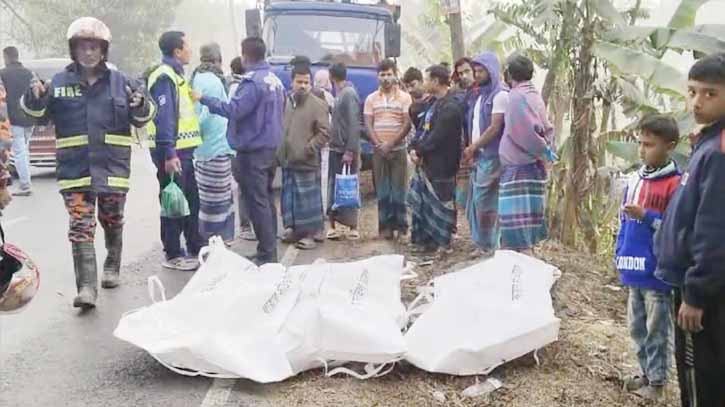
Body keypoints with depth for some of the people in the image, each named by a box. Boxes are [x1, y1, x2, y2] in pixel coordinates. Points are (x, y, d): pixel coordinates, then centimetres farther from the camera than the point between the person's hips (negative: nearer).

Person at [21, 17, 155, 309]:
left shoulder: (120, 82, 3)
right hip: (75, 170, -1)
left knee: (112, 223, 15)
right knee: (81, 228, -8)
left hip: (113, 167, 1)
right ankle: (86, 287, -10)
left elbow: (142, 119, 7)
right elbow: (36, 113, 6)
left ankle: (112, 267, 38)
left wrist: (141, 106, -17)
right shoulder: (59, 83, 3)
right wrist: (34, 98, -17)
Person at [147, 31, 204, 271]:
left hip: (183, 150, 10)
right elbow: (163, 118, -22)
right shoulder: (164, 76, -14)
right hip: (171, 153, -10)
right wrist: (168, 154, -26)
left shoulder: (175, 75, 18)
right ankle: (173, 255, 7)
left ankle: (196, 248, 27)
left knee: (191, 200, 16)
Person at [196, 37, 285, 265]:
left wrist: (203, 99, -14)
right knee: (267, 199, 15)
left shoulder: (253, 82, -17)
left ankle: (266, 255, -2)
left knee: (257, 203, -5)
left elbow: (233, 110, -22)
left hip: (253, 151, -9)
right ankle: (270, 250, 22)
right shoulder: (275, 80, 13)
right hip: (271, 148, 9)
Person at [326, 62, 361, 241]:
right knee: (334, 187, 10)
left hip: (345, 151, -9)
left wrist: (350, 151, -21)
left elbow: (354, 125, -18)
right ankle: (333, 226, 15)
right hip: (336, 149, 9)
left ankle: (353, 228, 2)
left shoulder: (349, 94, -12)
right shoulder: (341, 94, 14)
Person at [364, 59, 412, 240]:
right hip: (379, 151, 2)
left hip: (398, 150, -2)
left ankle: (401, 225, 7)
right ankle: (385, 226, 8)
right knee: (382, 191, 3)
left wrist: (390, 144, -12)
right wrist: (379, 145, -9)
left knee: (399, 190, -2)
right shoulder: (371, 99, 8)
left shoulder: (404, 98, 2)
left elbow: (407, 125, -5)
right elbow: (368, 125, 3)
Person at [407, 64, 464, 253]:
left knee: (439, 203, -1)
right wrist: (414, 147, 0)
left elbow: (437, 138, -21)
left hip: (441, 165, -10)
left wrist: (419, 151, -9)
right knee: (421, 201, 14)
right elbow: (424, 129, 15)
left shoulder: (450, 107, -18)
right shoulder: (436, 103, 15)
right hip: (427, 163, 10)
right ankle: (424, 239, 25)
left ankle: (441, 243, 11)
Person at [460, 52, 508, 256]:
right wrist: (472, 150, 5)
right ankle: (482, 243, 17)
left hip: (491, 156, -8)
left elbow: (495, 128, -15)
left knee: (485, 201, -6)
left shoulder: (500, 95, -10)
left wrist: (472, 148, -8)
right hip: (479, 155, 8)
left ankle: (489, 246, 3)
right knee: (476, 200, 9)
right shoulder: (481, 95, 17)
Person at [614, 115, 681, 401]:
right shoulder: (634, 179, 9)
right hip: (634, 269, 7)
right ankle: (646, 373, 31)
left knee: (656, 330, 5)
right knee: (636, 327, 17)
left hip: (657, 272, -7)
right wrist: (619, 255, 14)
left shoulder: (675, 184, -13)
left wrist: (646, 216, -22)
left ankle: (657, 381, 19)